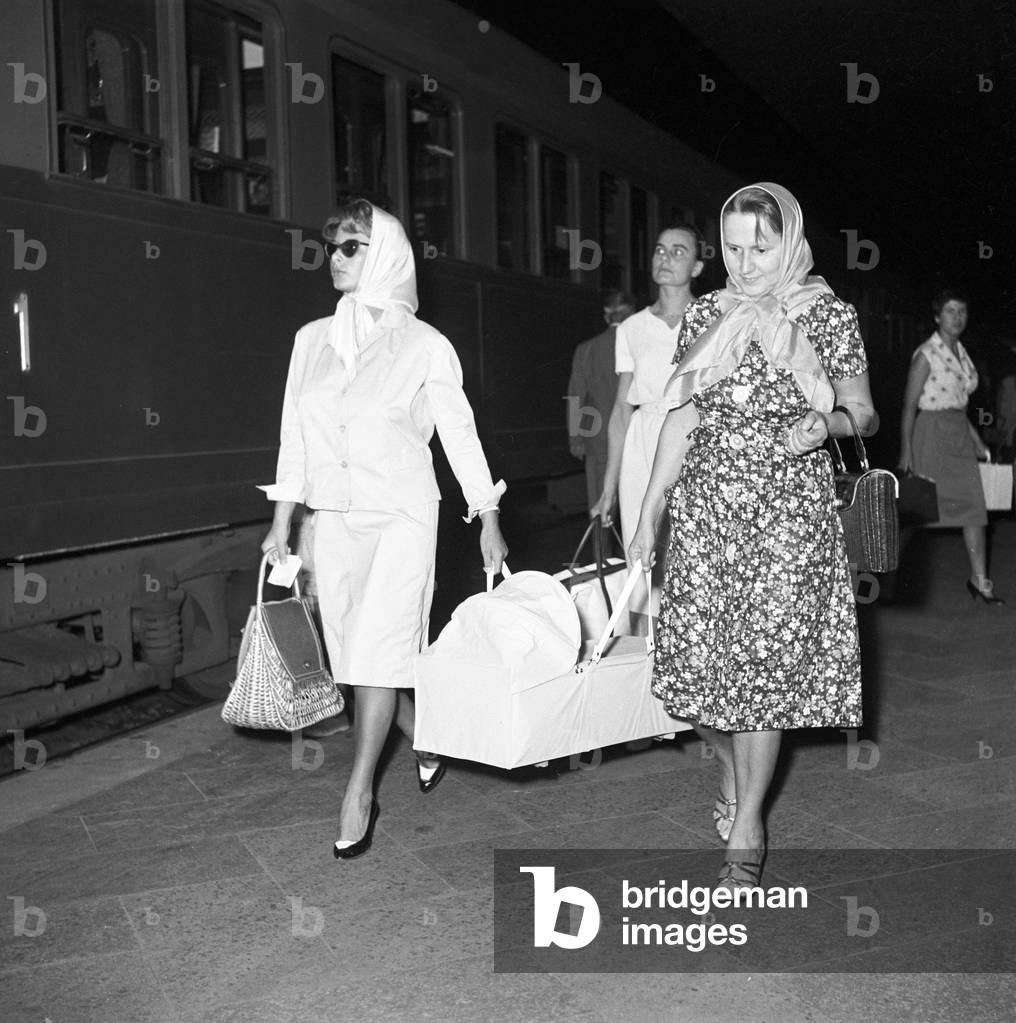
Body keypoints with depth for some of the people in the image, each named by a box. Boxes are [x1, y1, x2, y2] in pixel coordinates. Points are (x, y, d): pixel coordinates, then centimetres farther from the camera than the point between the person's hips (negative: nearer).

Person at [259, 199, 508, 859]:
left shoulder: (424, 346, -5)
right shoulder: (312, 340, 6)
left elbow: (460, 434, 1)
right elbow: (295, 437, 11)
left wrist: (488, 521, 2)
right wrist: (281, 525, 11)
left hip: (401, 516, -4)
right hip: (335, 519, 5)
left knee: (378, 651, -8)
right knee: (358, 651, 10)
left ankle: (359, 794, 2)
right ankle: (425, 743, 34)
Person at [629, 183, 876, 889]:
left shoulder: (827, 315, 1)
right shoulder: (707, 315, 9)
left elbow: (863, 412, 6)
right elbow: (684, 419, 11)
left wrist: (827, 421, -18)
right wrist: (649, 511, 7)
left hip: (787, 507, -3)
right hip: (706, 502, 3)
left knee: (766, 659, -5)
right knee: (701, 655, 0)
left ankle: (747, 827, 8)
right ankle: (733, 766, 30)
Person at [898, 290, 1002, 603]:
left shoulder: (961, 352, 11)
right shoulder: (926, 354, -11)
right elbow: (910, 405, -11)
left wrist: (976, 439, 15)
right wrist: (905, 451, -15)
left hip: (960, 435, 7)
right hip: (931, 433, -7)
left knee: (974, 506, 2)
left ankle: (979, 579, 6)